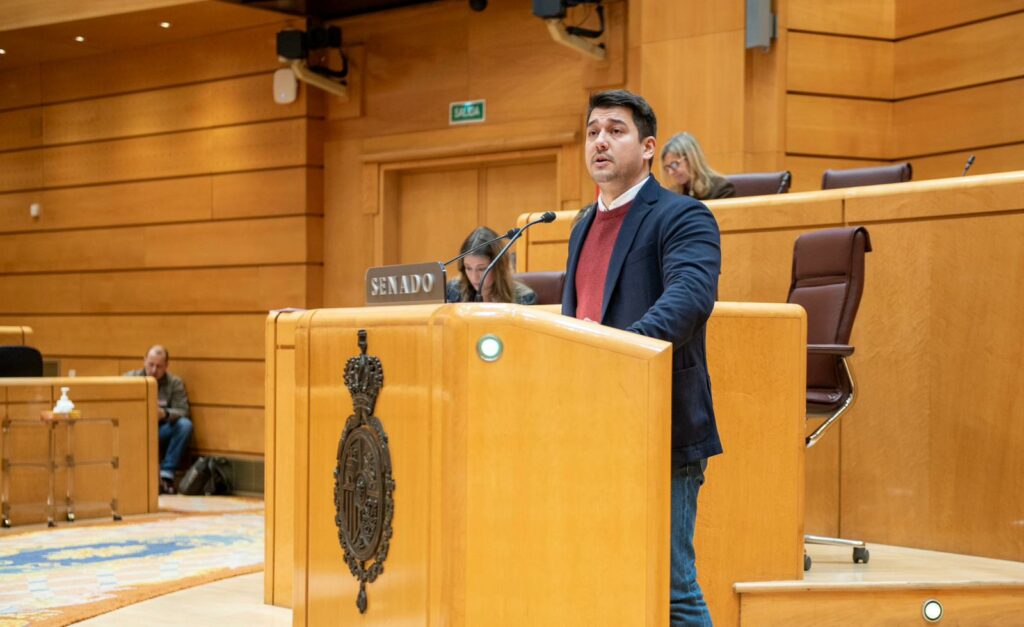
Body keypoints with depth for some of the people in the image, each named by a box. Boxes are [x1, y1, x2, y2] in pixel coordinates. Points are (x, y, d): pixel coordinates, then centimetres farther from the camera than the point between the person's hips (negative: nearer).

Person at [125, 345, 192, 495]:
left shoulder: (175, 383, 1)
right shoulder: (129, 378, 3)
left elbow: (183, 412, -8)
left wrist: (164, 414, -31)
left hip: (161, 434, 0)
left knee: (185, 425, -28)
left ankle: (166, 475, -24)